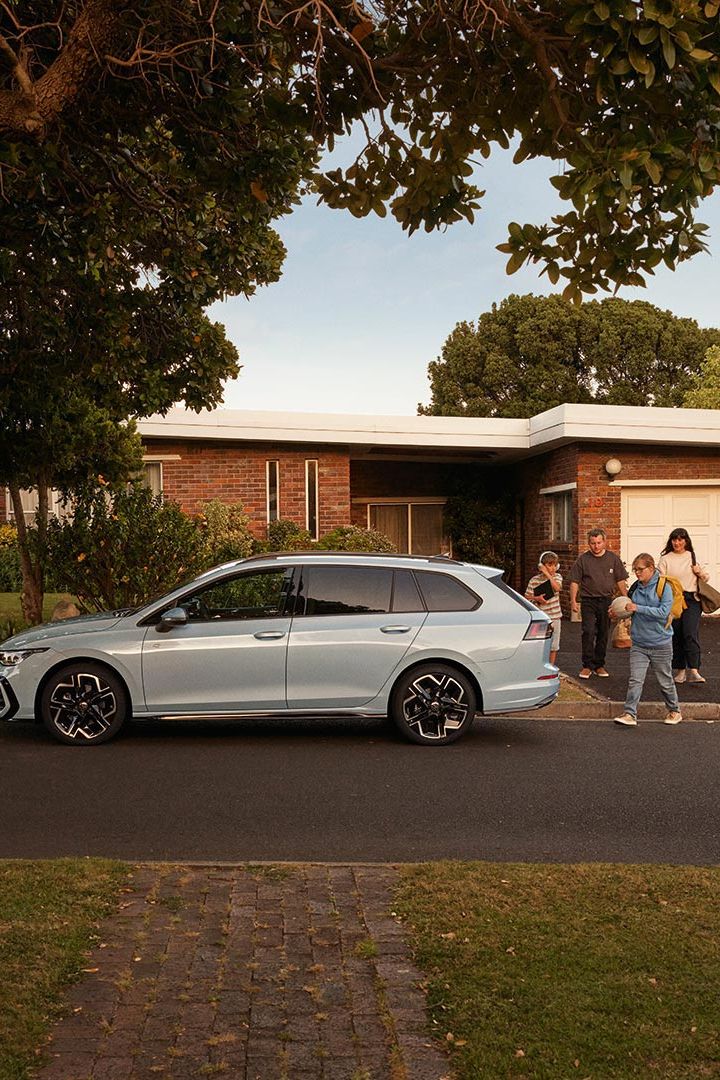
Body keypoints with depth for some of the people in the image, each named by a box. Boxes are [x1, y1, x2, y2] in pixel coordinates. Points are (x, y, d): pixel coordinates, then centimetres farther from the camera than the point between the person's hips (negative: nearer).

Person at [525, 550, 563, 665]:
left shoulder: (557, 577, 2)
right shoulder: (534, 580, -5)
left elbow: (557, 588, -20)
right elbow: (527, 597, -1)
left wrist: (548, 574, -19)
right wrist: (536, 598, -19)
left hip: (554, 616, 3)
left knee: (553, 646, 10)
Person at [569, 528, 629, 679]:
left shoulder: (613, 558, 5)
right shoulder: (583, 559, -1)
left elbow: (621, 580, 10)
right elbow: (574, 582, 1)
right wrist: (573, 600, -6)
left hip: (606, 600, 2)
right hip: (588, 600, -2)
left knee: (603, 634, 9)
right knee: (588, 632, -12)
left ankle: (599, 665, 20)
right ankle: (587, 665, -5)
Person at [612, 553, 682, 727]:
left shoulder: (664, 587, -10)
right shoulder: (635, 588, 5)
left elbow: (663, 612, -20)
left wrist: (637, 608, -23)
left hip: (660, 643, -3)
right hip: (639, 643, 3)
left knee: (665, 680, 12)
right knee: (635, 680, -6)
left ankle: (674, 711, 31)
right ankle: (630, 714, -7)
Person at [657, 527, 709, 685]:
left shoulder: (694, 557, 13)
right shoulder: (665, 559, 7)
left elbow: (706, 578, 22)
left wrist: (700, 572, -1)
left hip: (691, 600, 0)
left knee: (691, 633, -15)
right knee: (676, 636, 3)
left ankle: (693, 670, -19)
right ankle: (680, 670, 13)